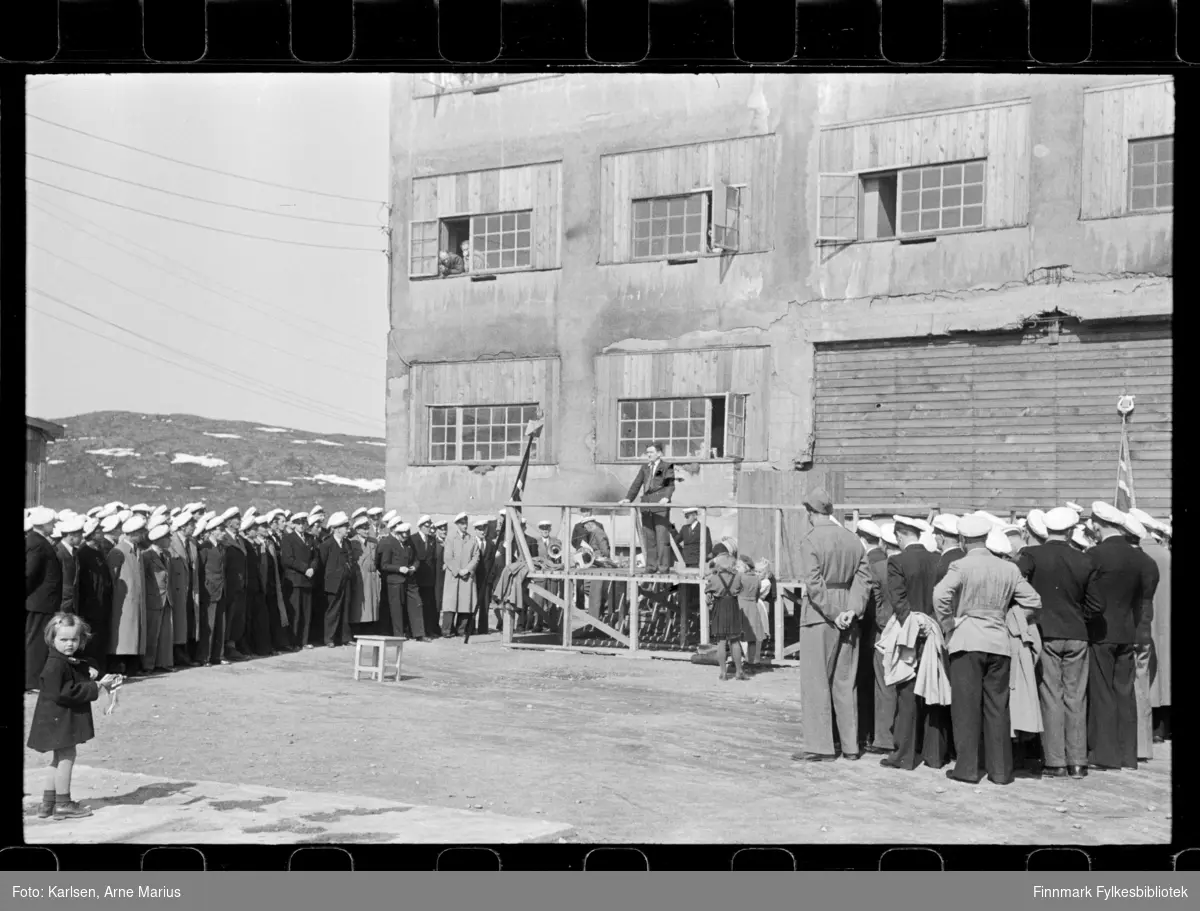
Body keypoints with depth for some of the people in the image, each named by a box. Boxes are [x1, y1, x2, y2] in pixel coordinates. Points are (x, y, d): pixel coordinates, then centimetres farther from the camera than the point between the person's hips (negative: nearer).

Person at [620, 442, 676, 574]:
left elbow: (671, 485, -3)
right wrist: (628, 498, 8)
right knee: (649, 537, 5)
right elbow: (636, 484, 19)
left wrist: (666, 497, -19)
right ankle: (651, 566, 9)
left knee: (661, 536, -9)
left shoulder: (666, 467, 4)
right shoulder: (644, 468, 20)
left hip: (660, 505, -6)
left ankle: (664, 566, -6)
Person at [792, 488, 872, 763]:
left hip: (819, 615, -6)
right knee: (846, 682, 13)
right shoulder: (853, 540, 7)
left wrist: (833, 613, -15)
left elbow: (814, 583, -19)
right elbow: (863, 578, 1)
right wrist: (852, 610, -7)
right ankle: (850, 745, 17)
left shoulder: (811, 540, -11)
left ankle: (820, 746, 1)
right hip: (847, 618, 6)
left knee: (816, 681, 1)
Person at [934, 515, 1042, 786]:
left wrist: (948, 628, -7)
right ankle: (1000, 770, 11)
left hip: (967, 642, -3)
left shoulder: (961, 566, -6)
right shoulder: (1009, 569, 6)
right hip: (999, 643, 3)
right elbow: (1034, 602, 6)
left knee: (966, 706, 2)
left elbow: (940, 596, -21)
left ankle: (967, 768, 3)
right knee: (997, 707, 9)